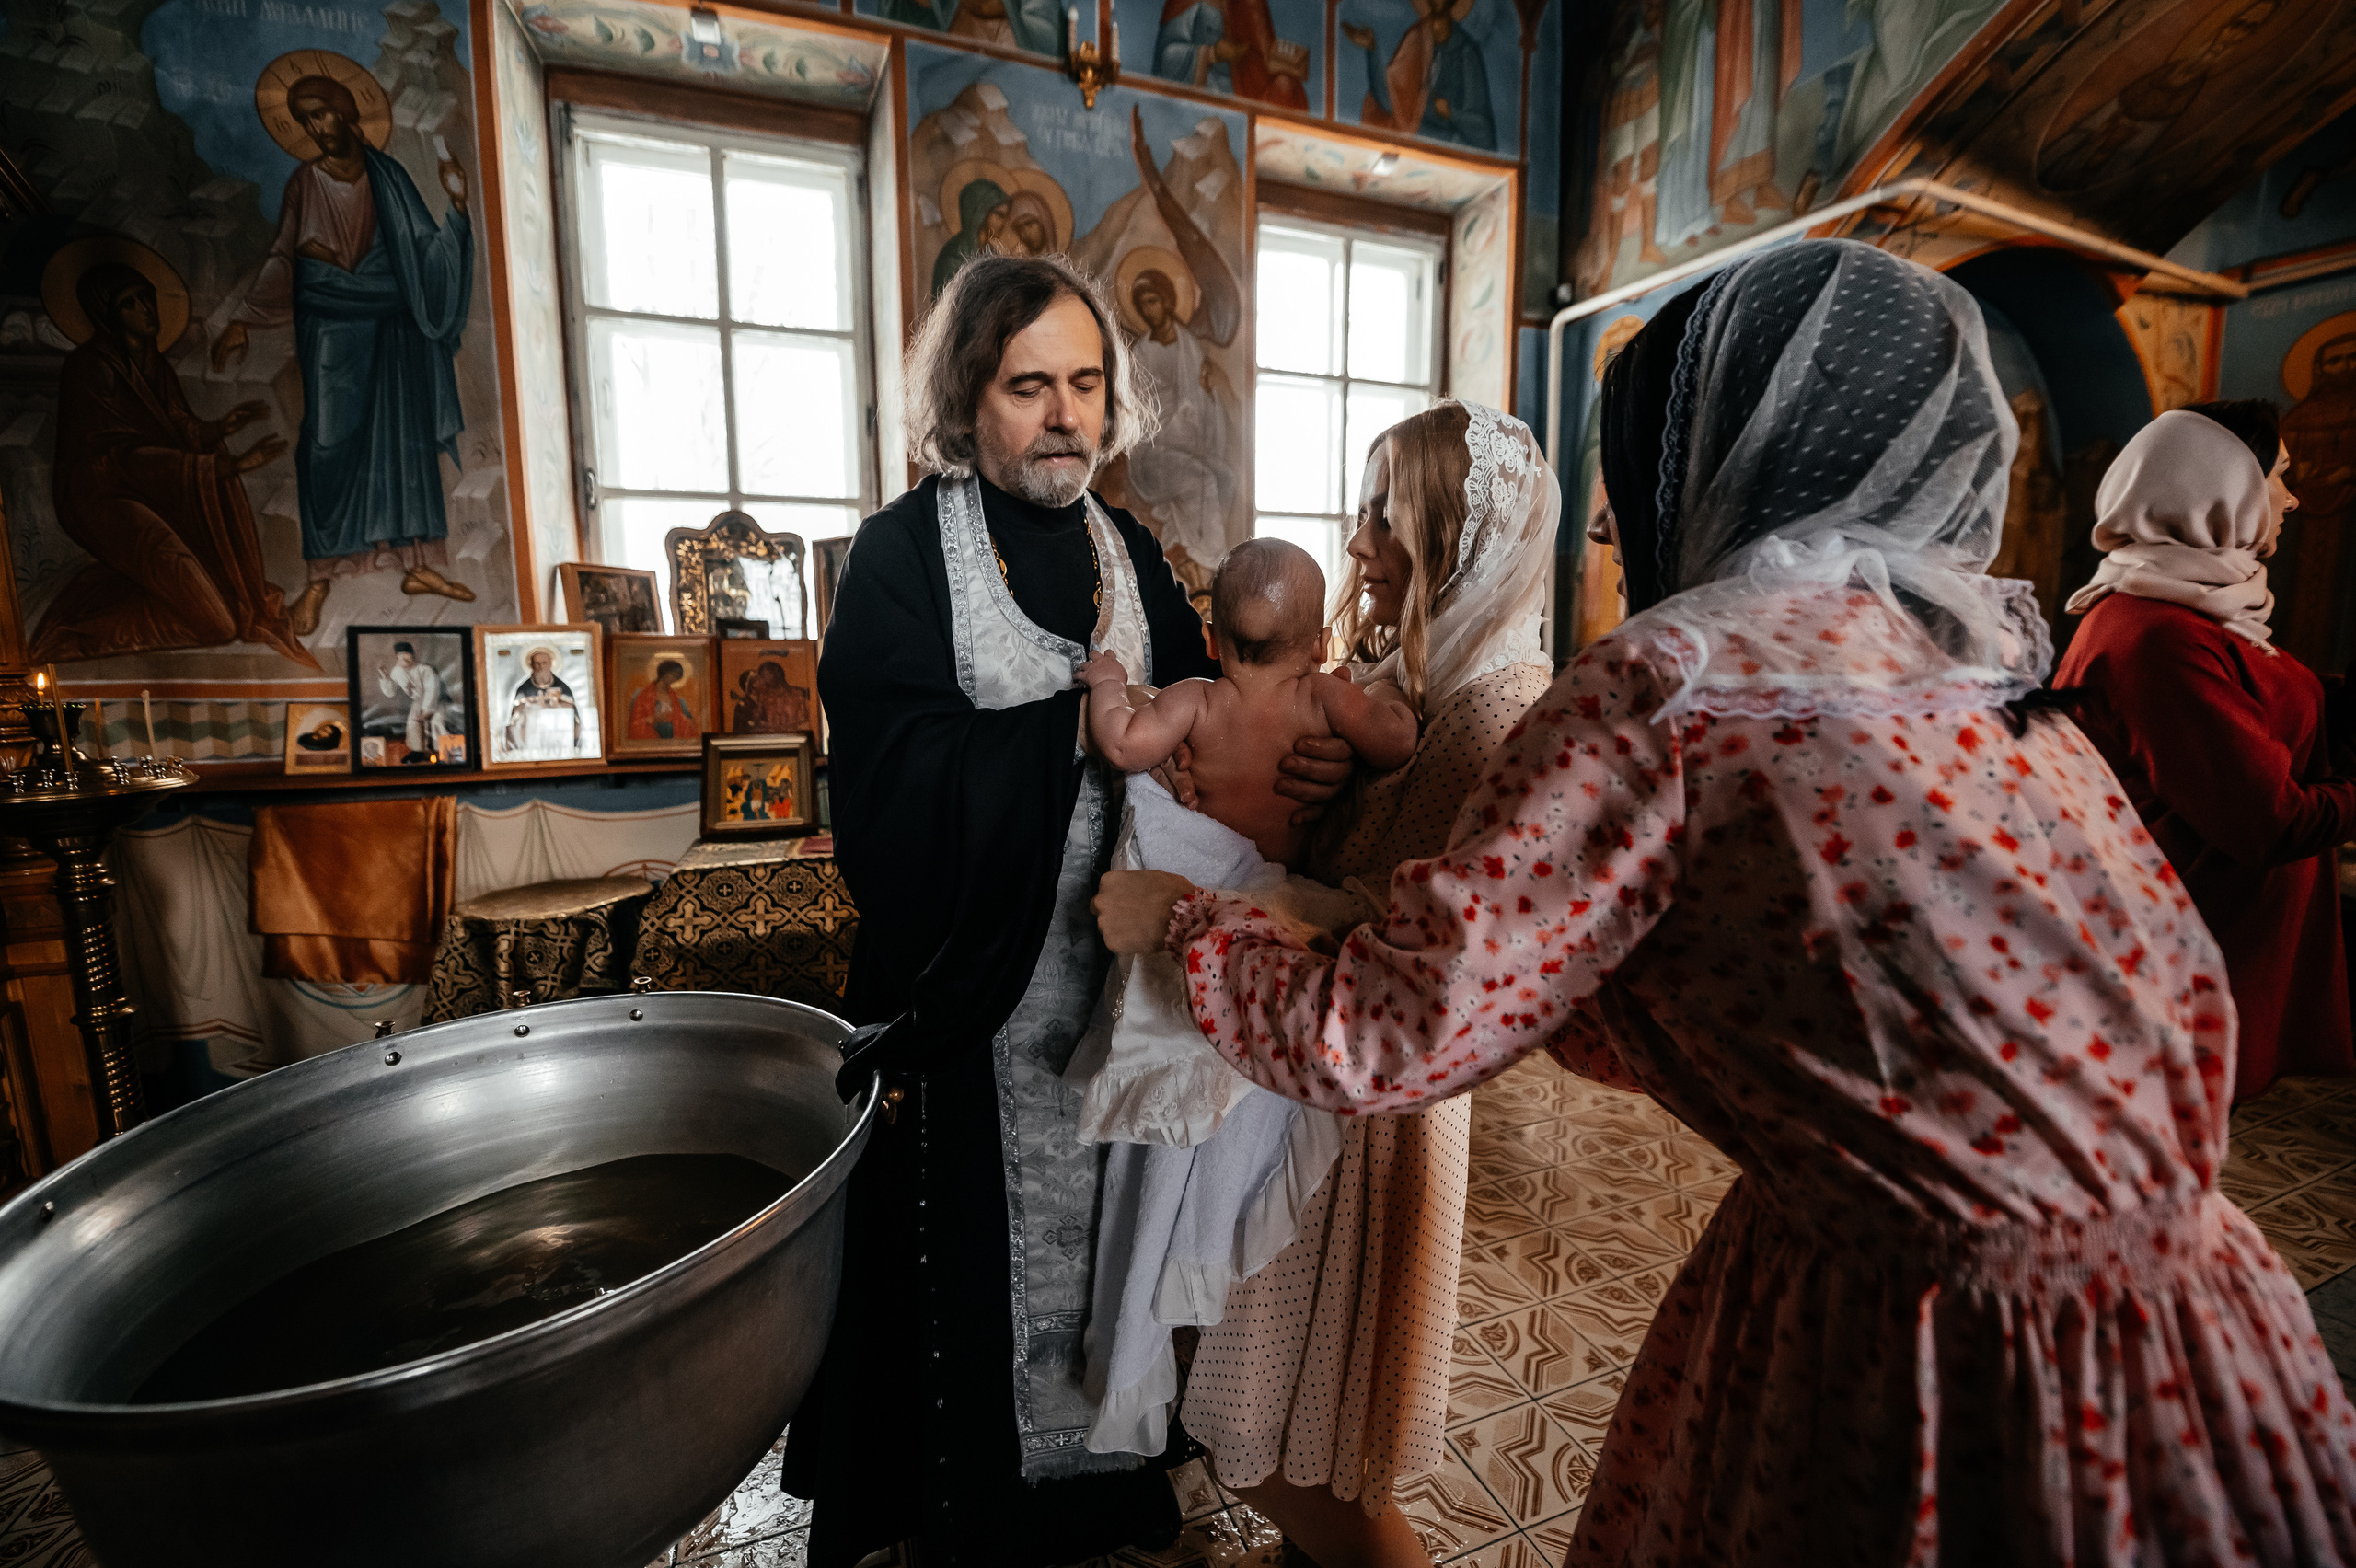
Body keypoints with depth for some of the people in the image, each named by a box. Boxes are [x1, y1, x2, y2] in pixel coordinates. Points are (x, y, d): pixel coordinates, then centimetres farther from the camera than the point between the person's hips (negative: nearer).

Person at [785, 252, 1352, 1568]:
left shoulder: (1131, 552, 7)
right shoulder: (903, 552, -7)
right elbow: (901, 782, -19)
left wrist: (1300, 760, -19)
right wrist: (1097, 720, -21)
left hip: (1116, 973, 4)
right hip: (970, 985, -3)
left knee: (1104, 1216, 18)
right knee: (974, 1241, 12)